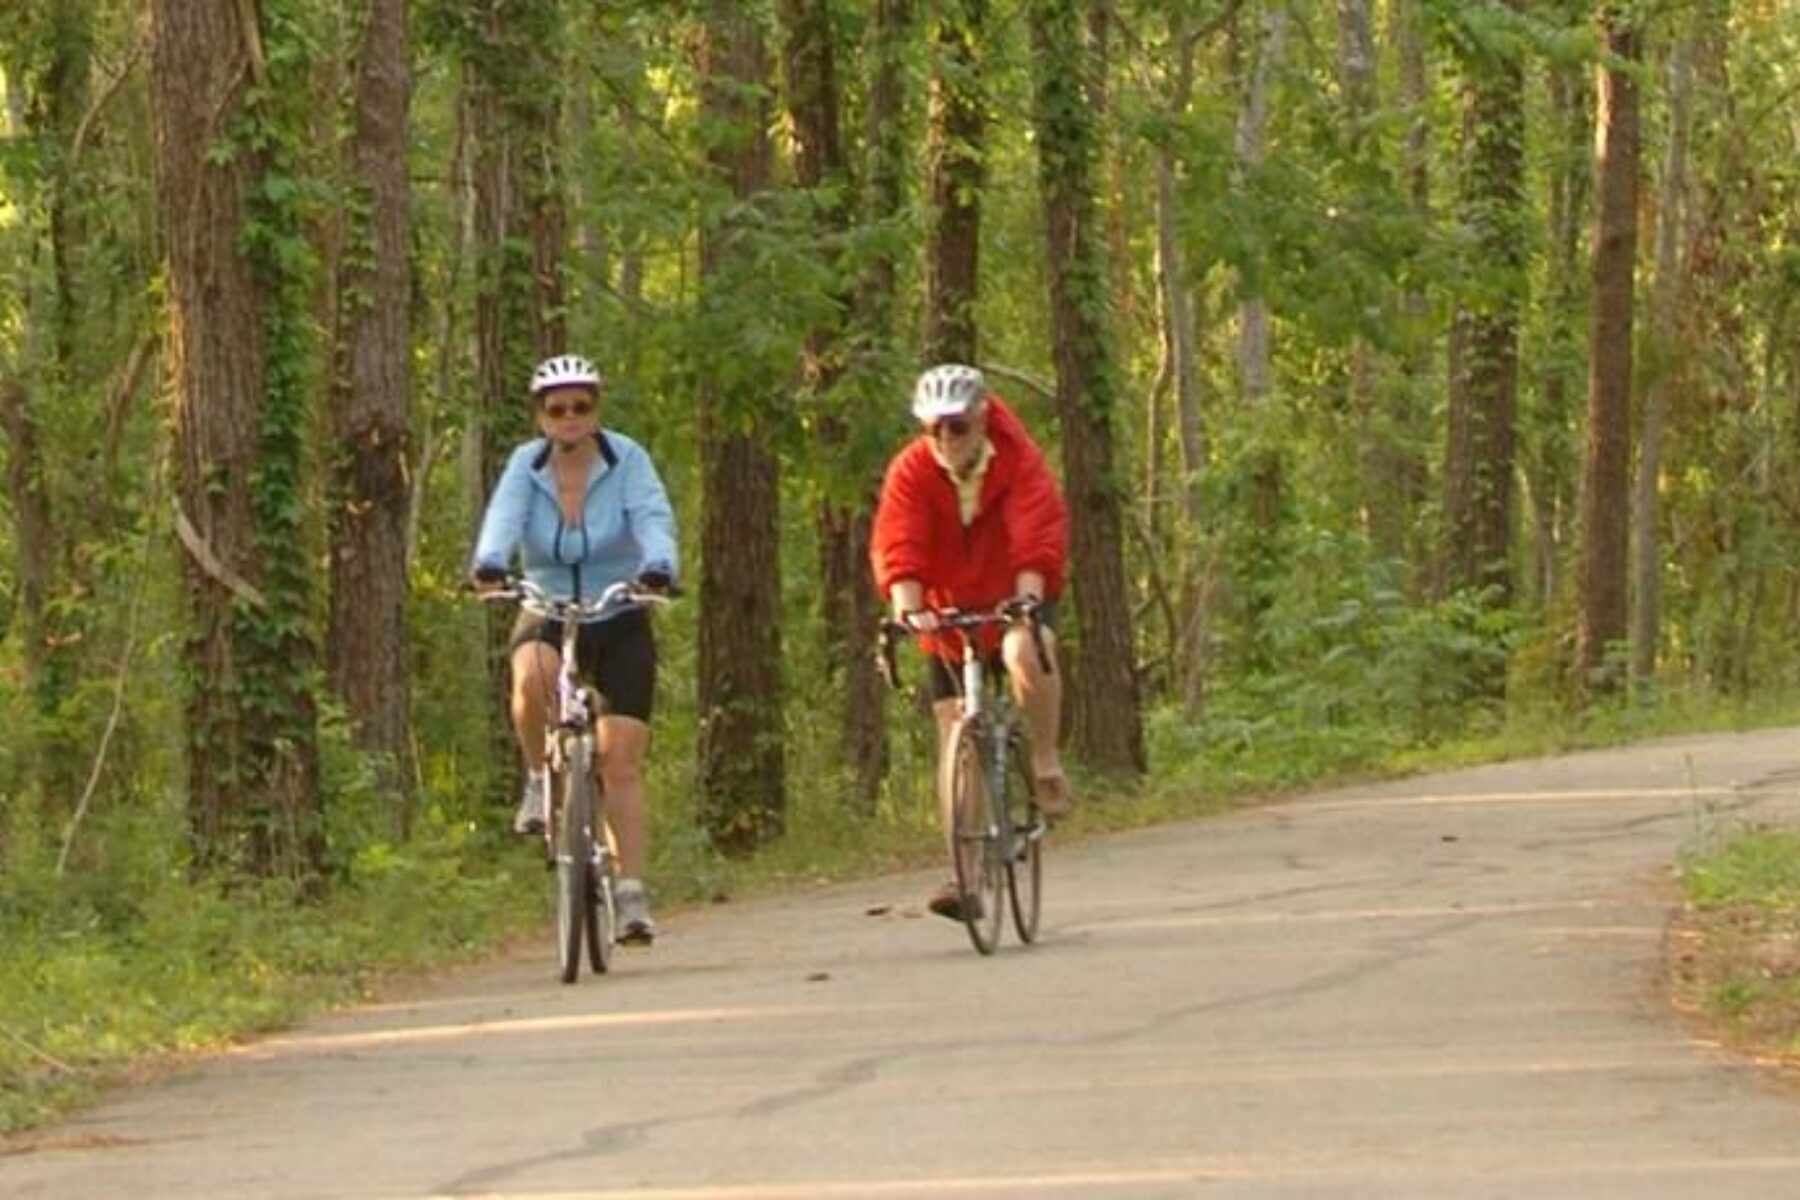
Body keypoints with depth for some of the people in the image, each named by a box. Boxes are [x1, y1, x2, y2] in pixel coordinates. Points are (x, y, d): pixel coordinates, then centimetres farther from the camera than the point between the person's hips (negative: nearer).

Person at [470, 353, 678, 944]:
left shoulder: (626, 460, -9)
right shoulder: (526, 465, -5)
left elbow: (653, 517, -23)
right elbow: (504, 517, -22)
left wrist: (658, 566, -45)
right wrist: (489, 565, -44)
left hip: (620, 622, -1)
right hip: (548, 614, 1)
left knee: (621, 761, -10)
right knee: (532, 678, -36)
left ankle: (632, 895, -7)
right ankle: (540, 780, -9)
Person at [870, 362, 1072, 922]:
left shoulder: (1018, 458, -17)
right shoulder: (911, 471, -14)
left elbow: (1038, 535, -27)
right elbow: (896, 545, -24)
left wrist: (1027, 599, -43)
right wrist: (909, 607, -41)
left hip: (1014, 600, -2)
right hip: (950, 611, 2)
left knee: (1027, 651, -38)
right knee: (955, 744, -2)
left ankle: (1046, 761, -16)